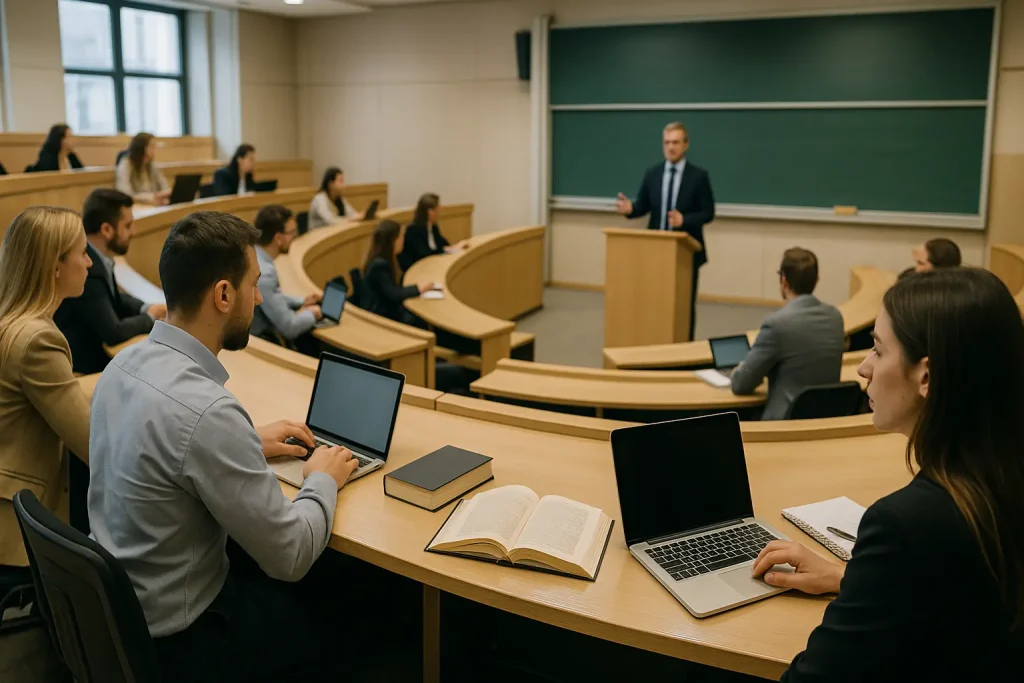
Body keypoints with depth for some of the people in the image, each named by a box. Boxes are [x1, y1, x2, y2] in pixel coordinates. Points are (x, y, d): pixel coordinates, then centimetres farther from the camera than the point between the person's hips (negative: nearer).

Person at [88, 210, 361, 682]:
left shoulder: (125, 363, -5)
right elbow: (290, 558, -23)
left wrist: (249, 445, 9)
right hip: (178, 642, -7)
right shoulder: (206, 411, -32)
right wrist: (323, 479, -7)